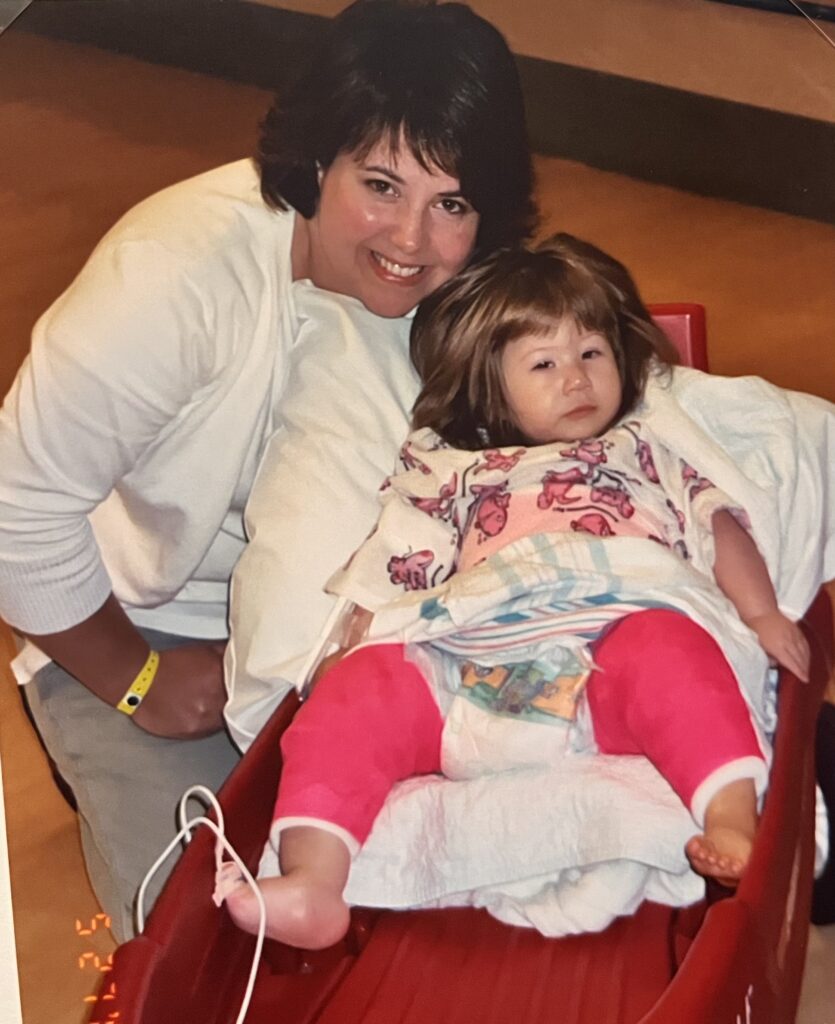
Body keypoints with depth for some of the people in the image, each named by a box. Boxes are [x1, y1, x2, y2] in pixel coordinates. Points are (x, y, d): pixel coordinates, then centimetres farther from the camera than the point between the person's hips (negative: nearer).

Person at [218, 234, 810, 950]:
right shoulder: (455, 477, 32)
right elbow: (393, 573, 23)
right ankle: (312, 885, -36)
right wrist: (352, 646, 6)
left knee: (666, 648, -36)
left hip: (618, 629, -1)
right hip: (468, 670, 1)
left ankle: (731, 823, -48)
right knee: (359, 688, -24)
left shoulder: (646, 455, 33)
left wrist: (761, 613, 5)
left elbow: (717, 525, 22)